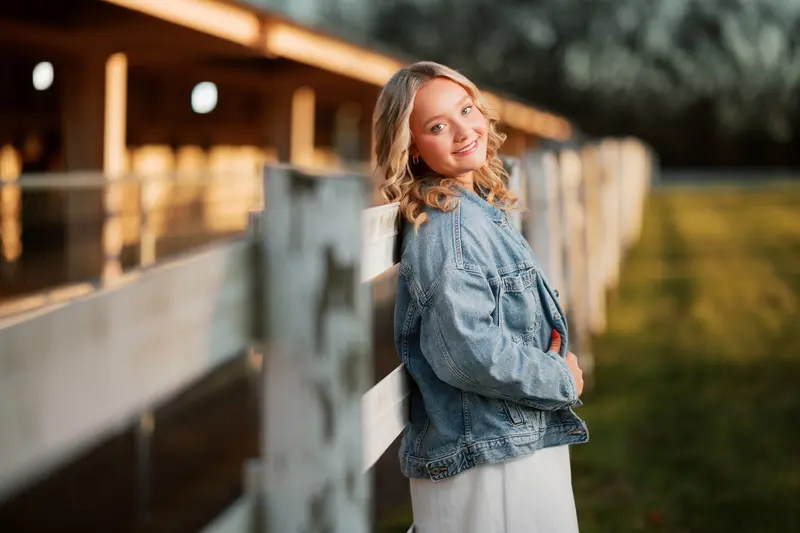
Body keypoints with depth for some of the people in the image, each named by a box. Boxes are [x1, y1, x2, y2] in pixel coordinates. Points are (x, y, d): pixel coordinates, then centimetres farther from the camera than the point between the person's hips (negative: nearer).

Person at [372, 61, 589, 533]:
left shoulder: (480, 211, 11)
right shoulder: (448, 228, -19)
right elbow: (468, 349, -29)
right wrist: (564, 381, -15)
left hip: (524, 441, 9)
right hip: (489, 457, -9)